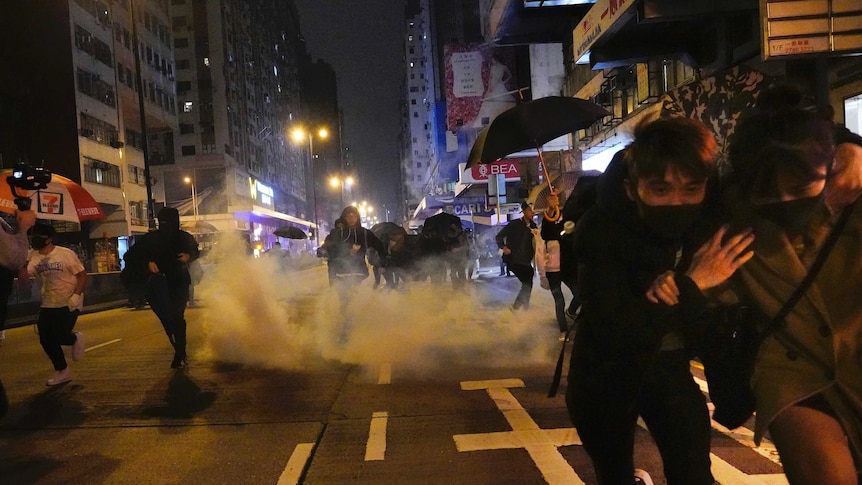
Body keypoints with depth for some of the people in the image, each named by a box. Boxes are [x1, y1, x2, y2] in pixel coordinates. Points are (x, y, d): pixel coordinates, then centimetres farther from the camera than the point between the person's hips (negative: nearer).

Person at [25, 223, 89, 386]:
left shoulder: (66, 254, -11)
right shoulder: (33, 256, 1)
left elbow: (82, 275, -10)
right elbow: (22, 274, -12)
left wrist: (76, 296, -20)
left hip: (68, 304, -6)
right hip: (47, 305, 6)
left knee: (59, 336, -15)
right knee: (46, 339, 5)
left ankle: (75, 339, 23)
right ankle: (62, 371, 22)